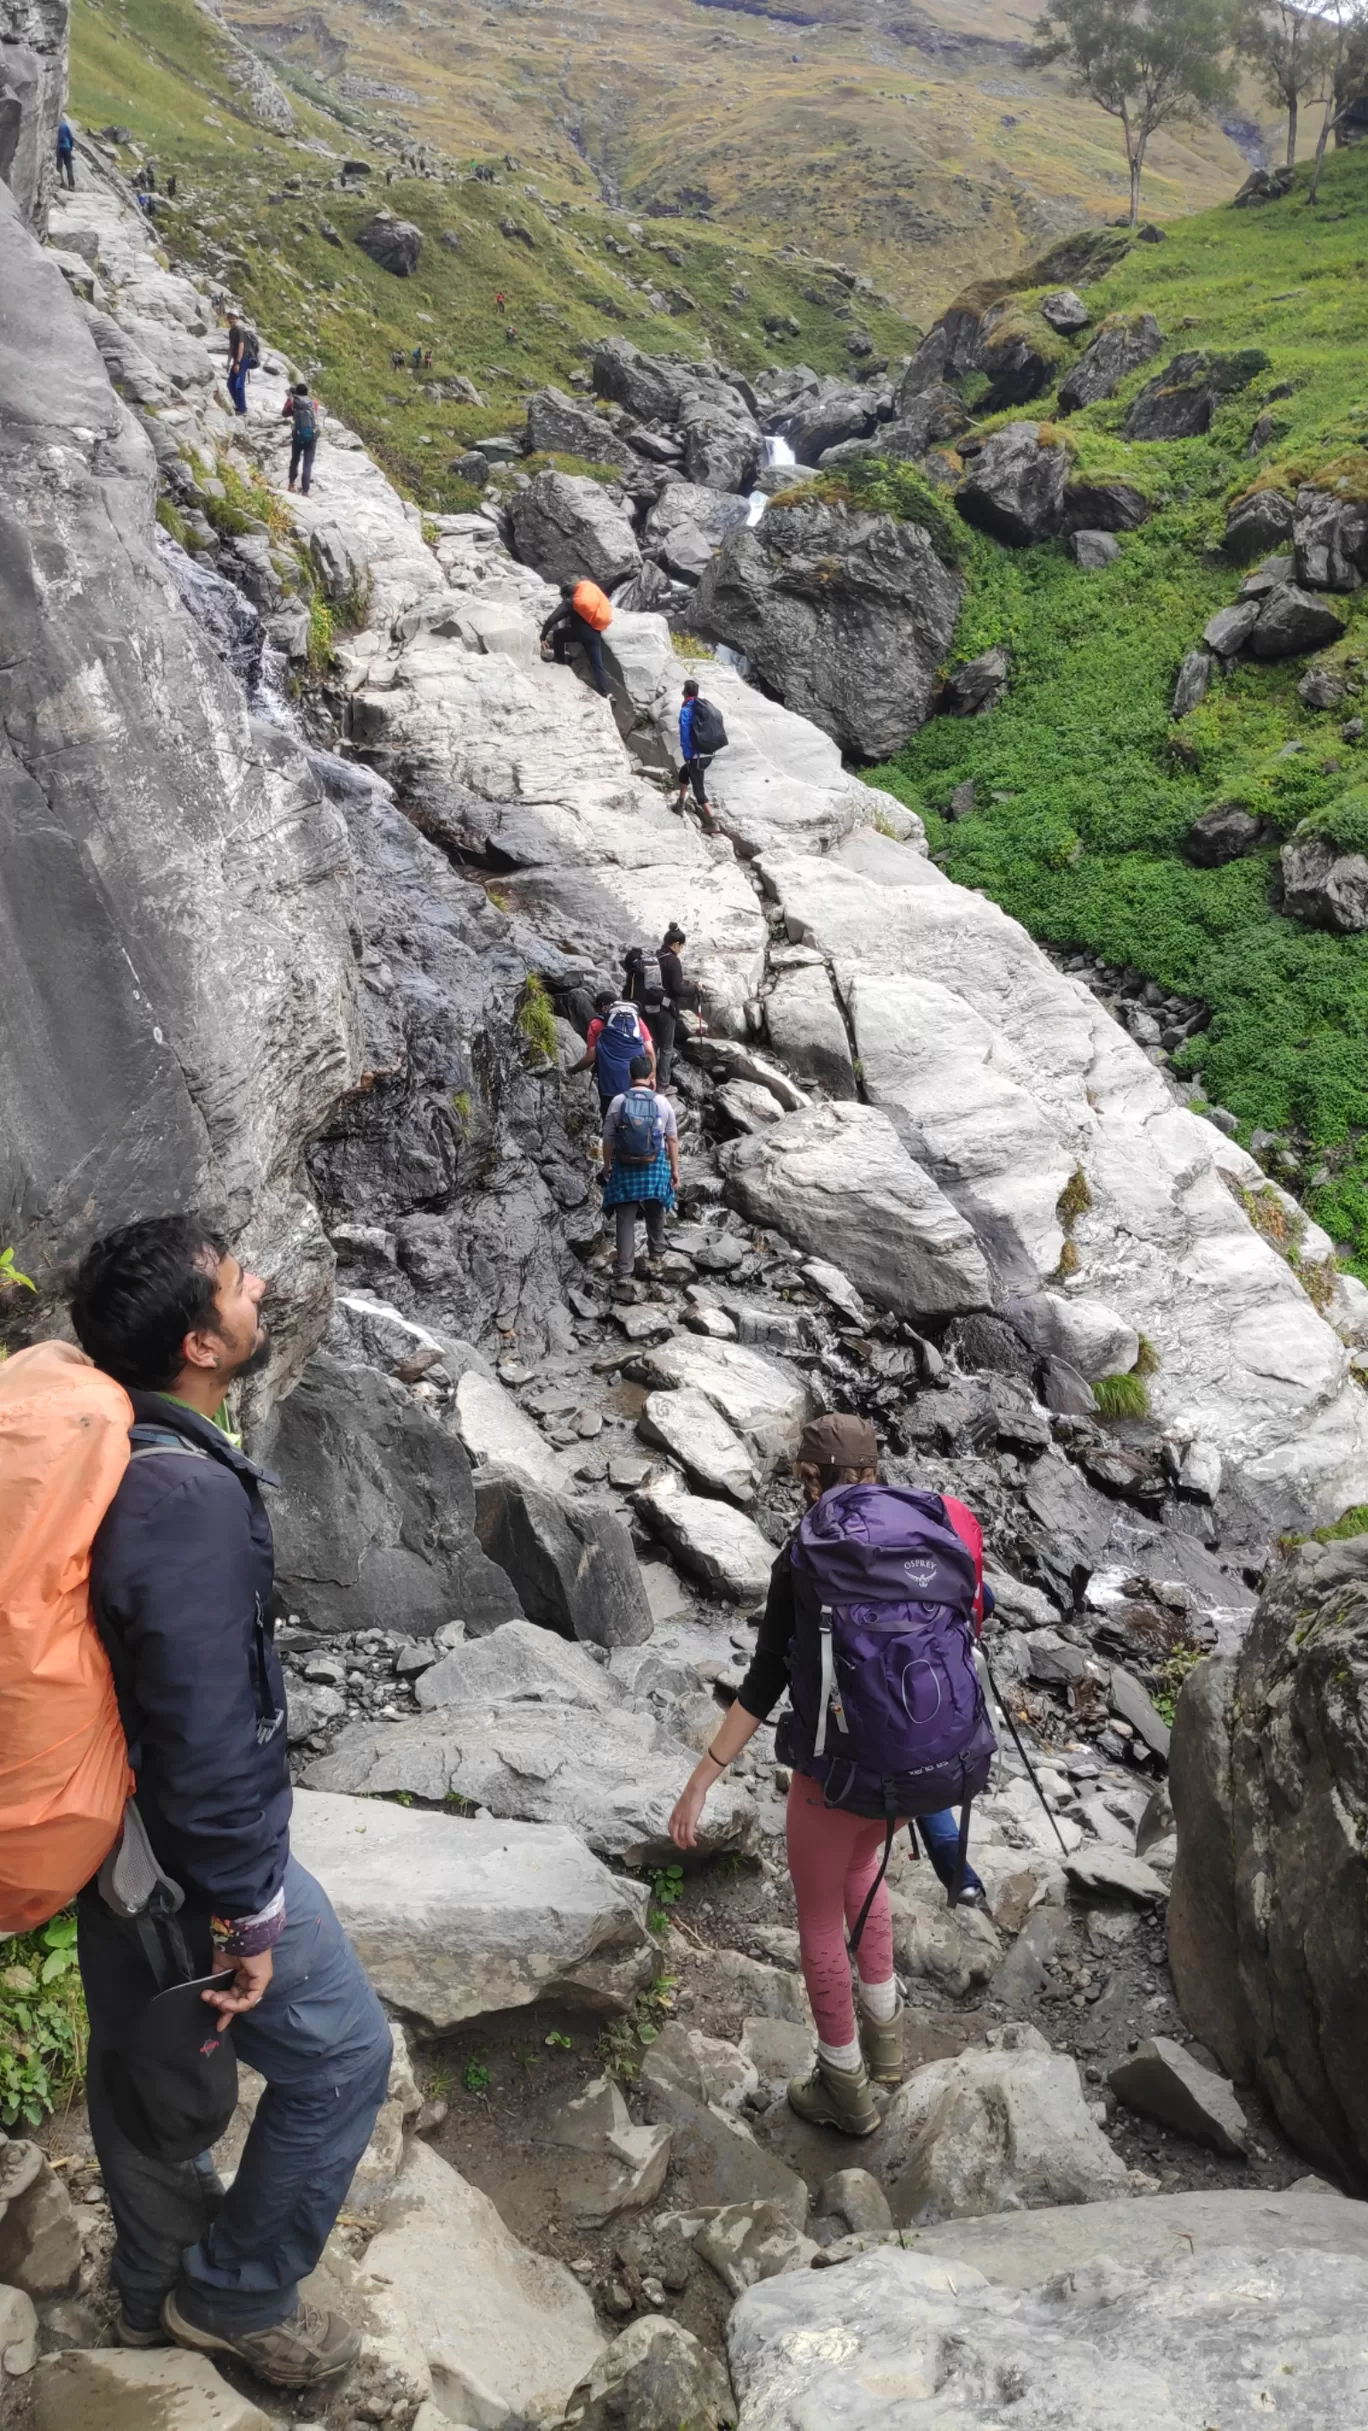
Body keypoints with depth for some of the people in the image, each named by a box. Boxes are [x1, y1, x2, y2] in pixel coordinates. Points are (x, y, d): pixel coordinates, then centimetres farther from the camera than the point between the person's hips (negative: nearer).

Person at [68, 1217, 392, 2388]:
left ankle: (158, 2290, 45)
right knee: (342, 2053, 9)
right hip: (194, 1850, -9)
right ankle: (237, 2294, 25)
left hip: (107, 1826, 9)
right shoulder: (192, 1496, -31)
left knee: (138, 2057, 24)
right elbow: (207, 1731, -30)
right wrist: (245, 1910, -19)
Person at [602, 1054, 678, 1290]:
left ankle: (623, 1272, 1)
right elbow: (672, 1139, -2)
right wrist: (675, 1169, 8)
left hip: (625, 1167, -1)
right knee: (655, 1218, 21)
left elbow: (608, 1138, -3)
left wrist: (607, 1165, 11)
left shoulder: (618, 1101, -9)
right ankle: (654, 1259, 38)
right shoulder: (662, 1102, -8)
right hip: (655, 1167, 1)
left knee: (625, 1220, 4)